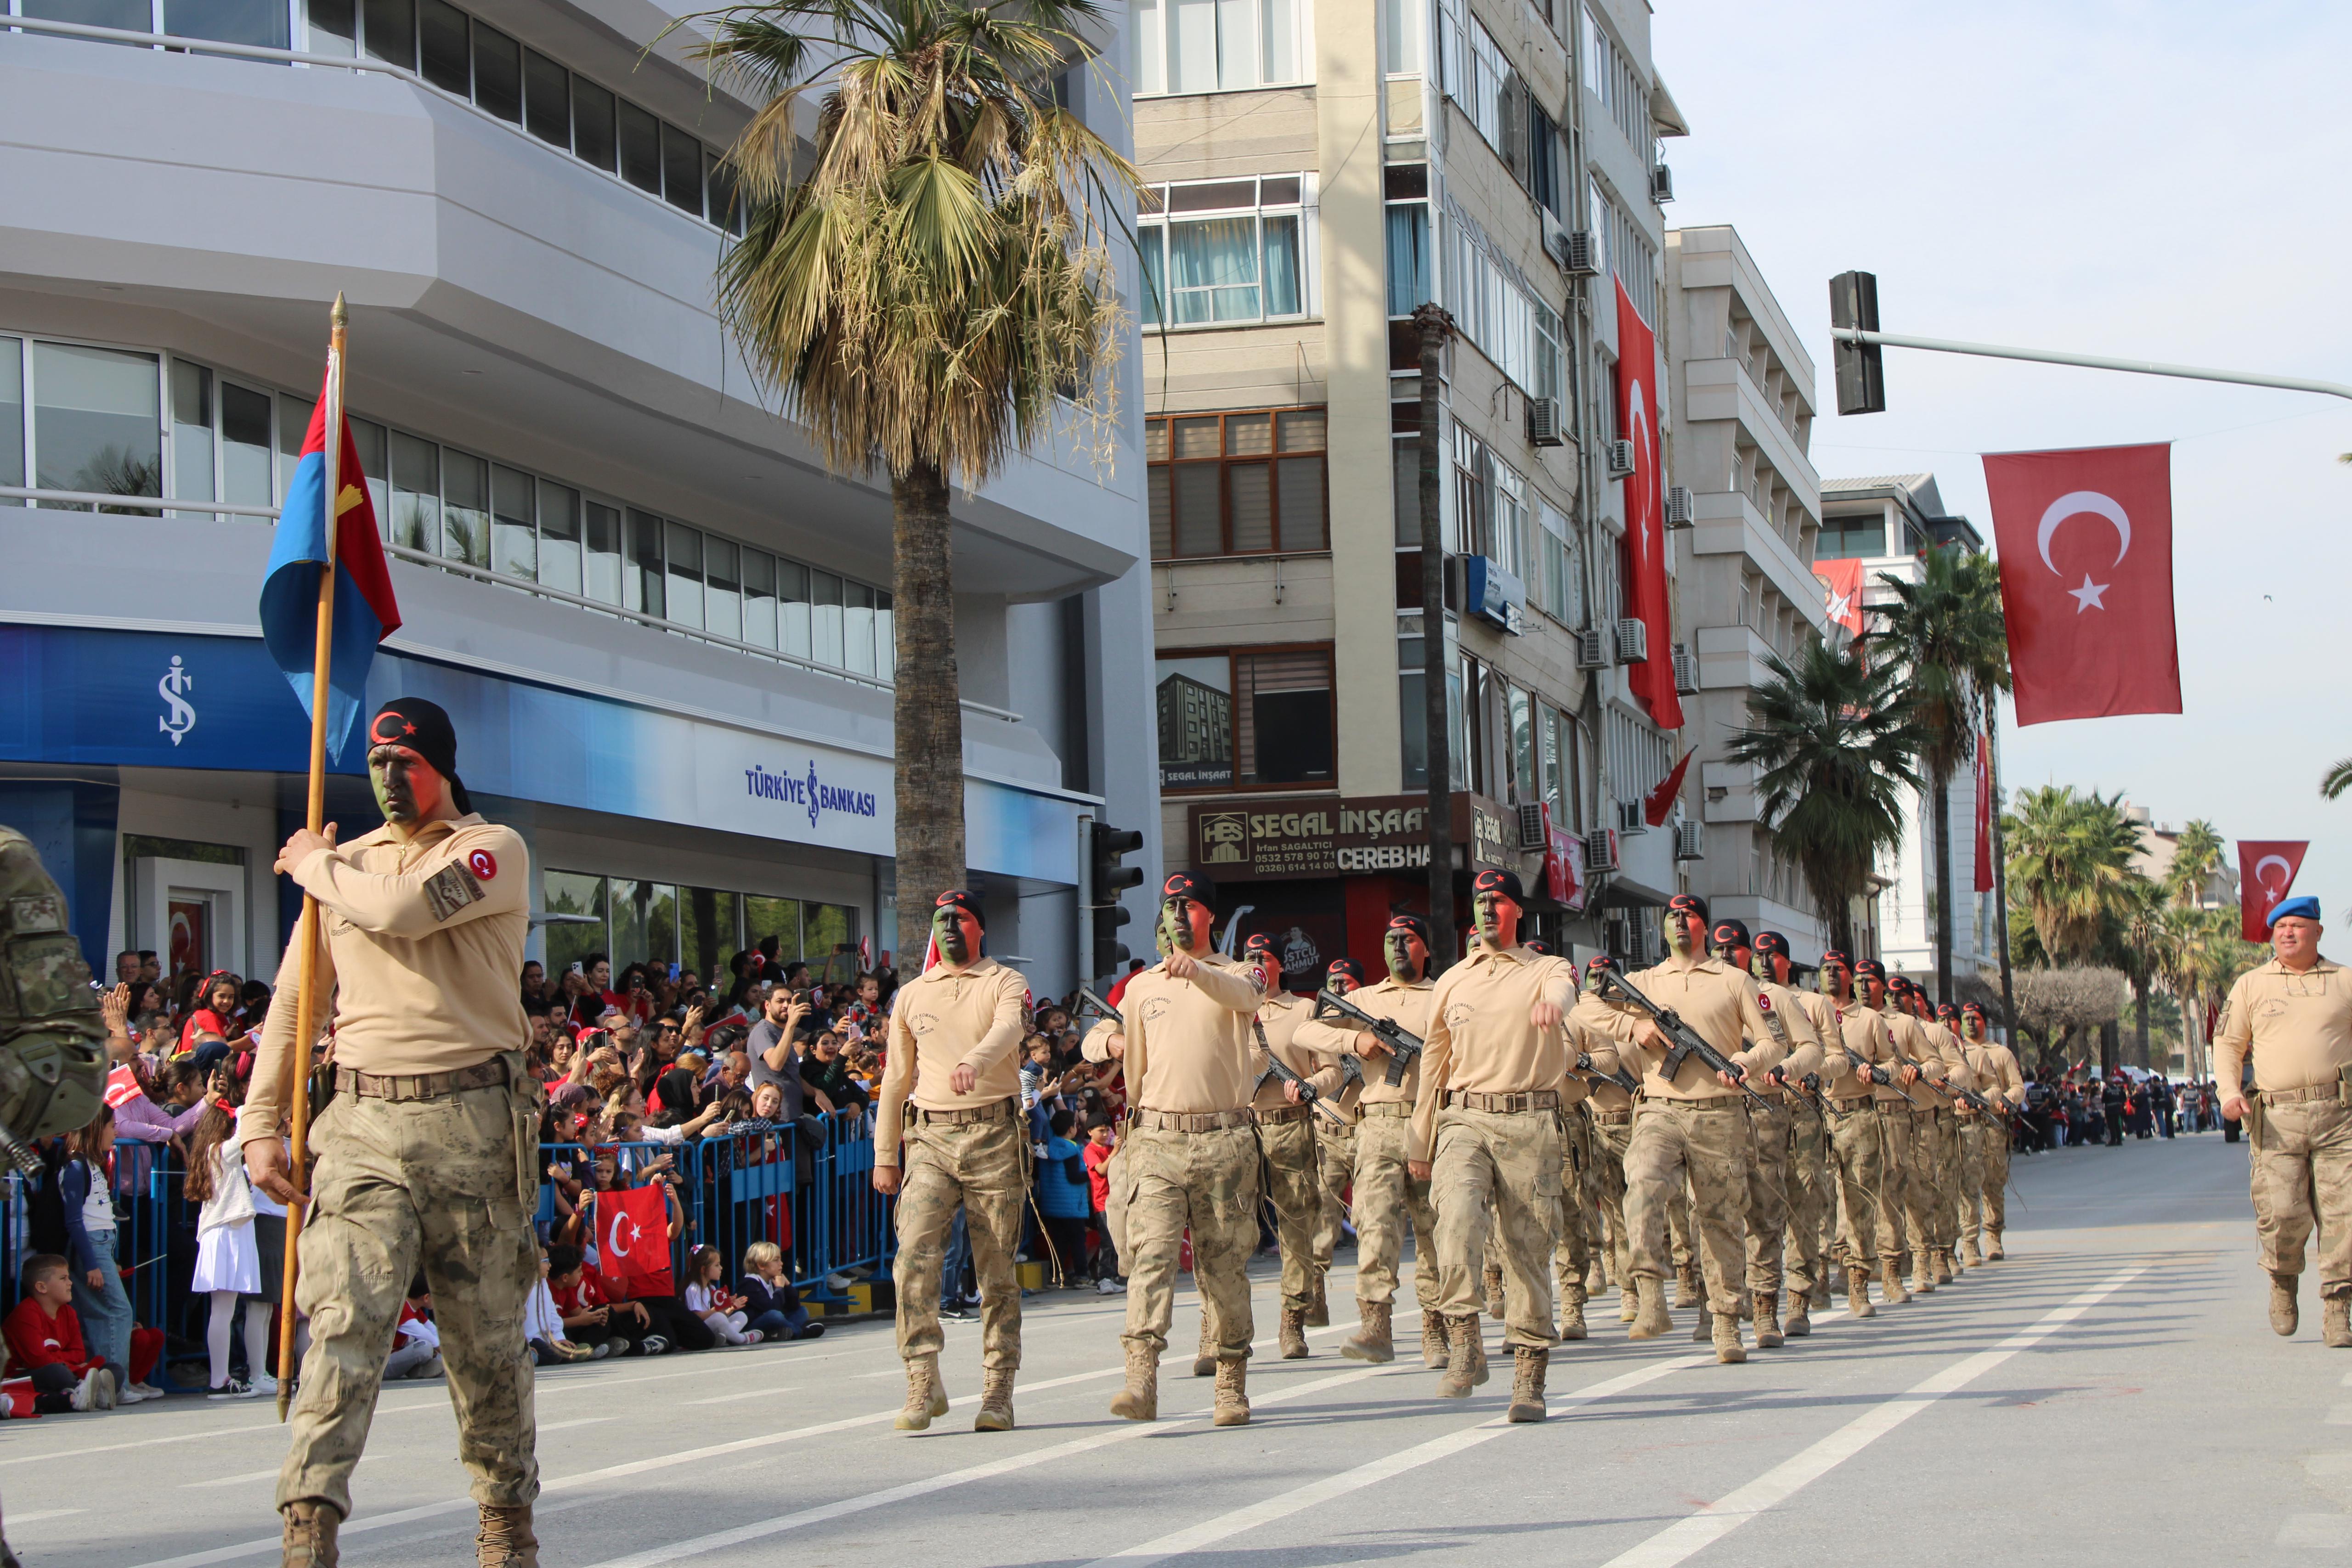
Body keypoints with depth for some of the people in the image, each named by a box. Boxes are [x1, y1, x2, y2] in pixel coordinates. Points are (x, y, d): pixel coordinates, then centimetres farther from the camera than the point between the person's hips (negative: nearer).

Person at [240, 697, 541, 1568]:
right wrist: (261, 1122, 9)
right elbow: (295, 1000, 16)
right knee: (345, 1319, -12)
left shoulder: (493, 851, 0)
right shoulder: (346, 863, 15)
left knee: (486, 1334, 6)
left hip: (474, 1119, -2)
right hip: (364, 1121, 3)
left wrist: (314, 866, -1)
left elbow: (402, 907, -19)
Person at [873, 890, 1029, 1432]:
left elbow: (1008, 1029, -18)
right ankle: (924, 1385, -12)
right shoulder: (912, 995, 16)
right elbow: (897, 1078, 19)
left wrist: (975, 1062, -40)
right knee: (914, 1255, -15)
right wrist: (884, 1155, 14)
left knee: (998, 1270, 0)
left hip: (993, 1136, -2)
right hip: (930, 1138, 2)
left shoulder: (1005, 984, 5)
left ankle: (998, 1394, 6)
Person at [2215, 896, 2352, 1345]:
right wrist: (2229, 1091, -4)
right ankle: (2283, 1281, 20)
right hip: (2277, 1118, 0)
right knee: (2284, 1213, -10)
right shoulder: (2251, 985, 13)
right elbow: (2228, 1044, 14)